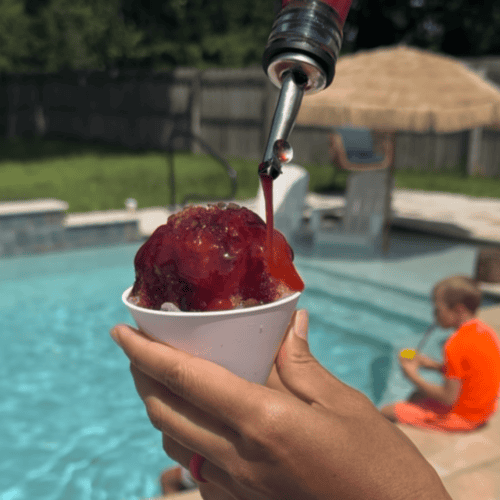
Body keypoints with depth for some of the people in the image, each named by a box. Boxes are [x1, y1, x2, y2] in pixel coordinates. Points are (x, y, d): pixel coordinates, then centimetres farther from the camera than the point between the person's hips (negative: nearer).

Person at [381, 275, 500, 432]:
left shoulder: (457, 345, -27)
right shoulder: (486, 331, 1)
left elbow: (449, 397, -25)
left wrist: (414, 376, -13)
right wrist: (432, 364, 9)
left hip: (461, 418, -10)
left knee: (387, 412, -8)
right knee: (416, 396, 29)